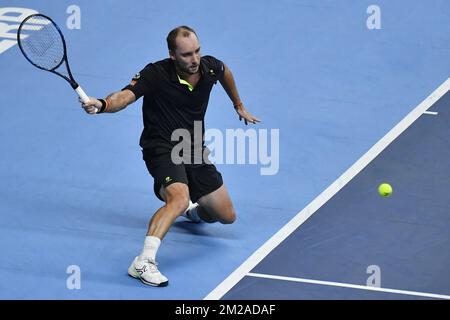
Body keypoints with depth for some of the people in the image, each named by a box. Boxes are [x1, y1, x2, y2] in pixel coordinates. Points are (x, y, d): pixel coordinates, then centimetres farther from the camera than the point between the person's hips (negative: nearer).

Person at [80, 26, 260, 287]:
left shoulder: (210, 67, -6)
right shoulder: (157, 74, -22)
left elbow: (225, 71, 20)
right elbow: (125, 96, -37)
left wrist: (239, 106, 33)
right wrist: (102, 105, -59)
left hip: (195, 150, 6)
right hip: (162, 149, -6)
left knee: (226, 216, 12)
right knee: (179, 199, -36)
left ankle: (194, 211, 47)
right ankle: (143, 263, -39)